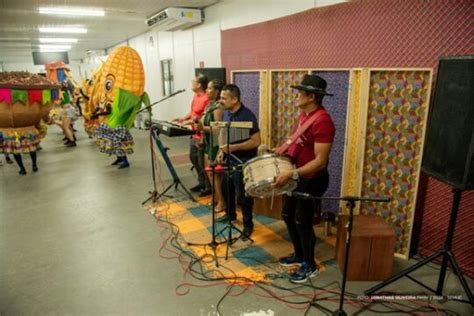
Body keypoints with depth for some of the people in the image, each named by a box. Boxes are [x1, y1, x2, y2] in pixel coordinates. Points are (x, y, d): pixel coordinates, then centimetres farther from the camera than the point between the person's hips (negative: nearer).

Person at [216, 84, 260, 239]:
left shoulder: (247, 116, -21)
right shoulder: (226, 113, 4)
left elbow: (256, 141, -23)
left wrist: (233, 147, -27)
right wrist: (221, 151, 3)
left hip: (243, 162, -8)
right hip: (229, 159, 8)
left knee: (242, 195, 2)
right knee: (226, 188, 22)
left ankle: (248, 224, 21)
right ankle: (230, 214, 45)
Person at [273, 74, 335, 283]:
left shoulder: (322, 121, -25)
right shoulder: (304, 114, 5)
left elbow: (320, 161, -29)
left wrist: (291, 174, -34)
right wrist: (285, 146, 5)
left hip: (312, 179, -10)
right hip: (298, 176, 10)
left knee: (302, 221, 3)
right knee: (288, 215, 18)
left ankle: (310, 266, 25)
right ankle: (299, 255, 38)